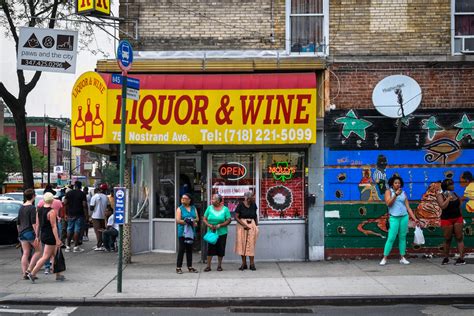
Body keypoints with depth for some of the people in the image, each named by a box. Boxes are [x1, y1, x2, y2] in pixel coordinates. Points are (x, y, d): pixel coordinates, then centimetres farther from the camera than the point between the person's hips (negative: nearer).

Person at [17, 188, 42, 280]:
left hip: (22, 233, 7)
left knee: (25, 253, 8)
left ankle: (24, 273, 5)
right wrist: (37, 235, -17)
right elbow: (34, 223, -17)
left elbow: (18, 223, 18)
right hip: (30, 232, -7)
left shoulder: (21, 208, 12)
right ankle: (29, 269, -6)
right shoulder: (32, 208, -11)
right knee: (38, 250, 4)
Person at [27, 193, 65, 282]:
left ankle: (58, 275, 21)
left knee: (54, 255, 16)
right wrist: (57, 240, -17)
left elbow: (37, 225, 9)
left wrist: (37, 236, 16)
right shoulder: (51, 212, -18)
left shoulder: (39, 210, 5)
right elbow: (53, 226, -19)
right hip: (50, 236, -9)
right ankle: (32, 273, -5)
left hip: (43, 235, 9)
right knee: (45, 257, -2)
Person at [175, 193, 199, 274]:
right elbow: (178, 220, -9)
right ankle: (178, 267, -2)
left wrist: (193, 220, -15)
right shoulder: (180, 209, 1)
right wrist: (186, 222, -19)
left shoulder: (193, 208, 12)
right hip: (182, 232, -4)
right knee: (181, 249, -5)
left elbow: (197, 218, 6)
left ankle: (190, 266, 16)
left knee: (190, 249, 10)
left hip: (191, 232, 4)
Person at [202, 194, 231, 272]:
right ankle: (208, 266, 4)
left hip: (222, 233, -1)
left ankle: (219, 265, 17)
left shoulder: (225, 209, -1)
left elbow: (228, 220, -3)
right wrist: (209, 225, -14)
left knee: (220, 249, 4)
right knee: (210, 249, -3)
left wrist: (220, 225, -16)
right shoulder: (209, 208, 4)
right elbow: (204, 219, 5)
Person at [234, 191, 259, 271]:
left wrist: (257, 225, 7)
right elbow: (236, 217, -8)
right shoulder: (240, 205, -8)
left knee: (251, 245, -1)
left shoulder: (253, 205, 4)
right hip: (242, 226, -2)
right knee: (242, 244, 1)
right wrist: (244, 225, -17)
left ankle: (252, 264, 1)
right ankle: (244, 263, 9)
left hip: (252, 226, 2)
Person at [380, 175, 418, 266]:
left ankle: (402, 258, 11)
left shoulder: (403, 193, 11)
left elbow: (408, 207, 10)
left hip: (404, 217, 4)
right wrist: (396, 194, -19)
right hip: (394, 218, -4)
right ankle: (384, 258, -3)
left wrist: (414, 218, 4)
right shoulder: (389, 192, 3)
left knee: (402, 237, 6)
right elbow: (388, 203, -12)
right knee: (391, 238, -8)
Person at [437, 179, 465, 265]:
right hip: (447, 219, -4)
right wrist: (449, 198, -15)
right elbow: (443, 206, -22)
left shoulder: (455, 194, 10)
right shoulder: (440, 195, -6)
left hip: (458, 218, 4)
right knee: (447, 239, 4)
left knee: (459, 238, -2)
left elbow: (459, 206, 18)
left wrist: (461, 217, 15)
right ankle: (446, 258, 18)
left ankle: (461, 258, -3)